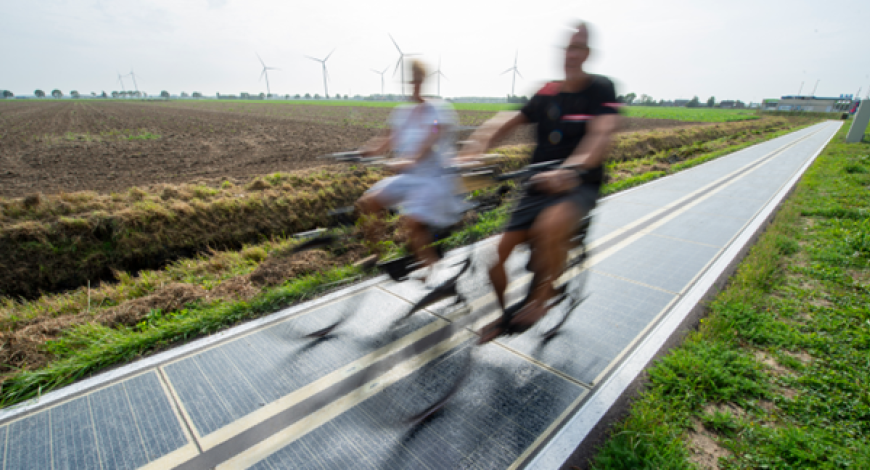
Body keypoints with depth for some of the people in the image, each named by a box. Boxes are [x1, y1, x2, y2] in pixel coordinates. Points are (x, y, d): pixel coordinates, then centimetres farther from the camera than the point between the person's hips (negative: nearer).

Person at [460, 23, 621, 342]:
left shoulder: (600, 89, -3)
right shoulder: (546, 94, 8)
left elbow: (602, 134, -22)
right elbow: (505, 124, -1)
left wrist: (571, 169, -41)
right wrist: (473, 151, -20)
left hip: (577, 187, -4)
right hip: (538, 187, 4)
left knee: (549, 225, -39)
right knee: (499, 251, -8)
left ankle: (541, 297, -11)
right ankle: (505, 316, 18)